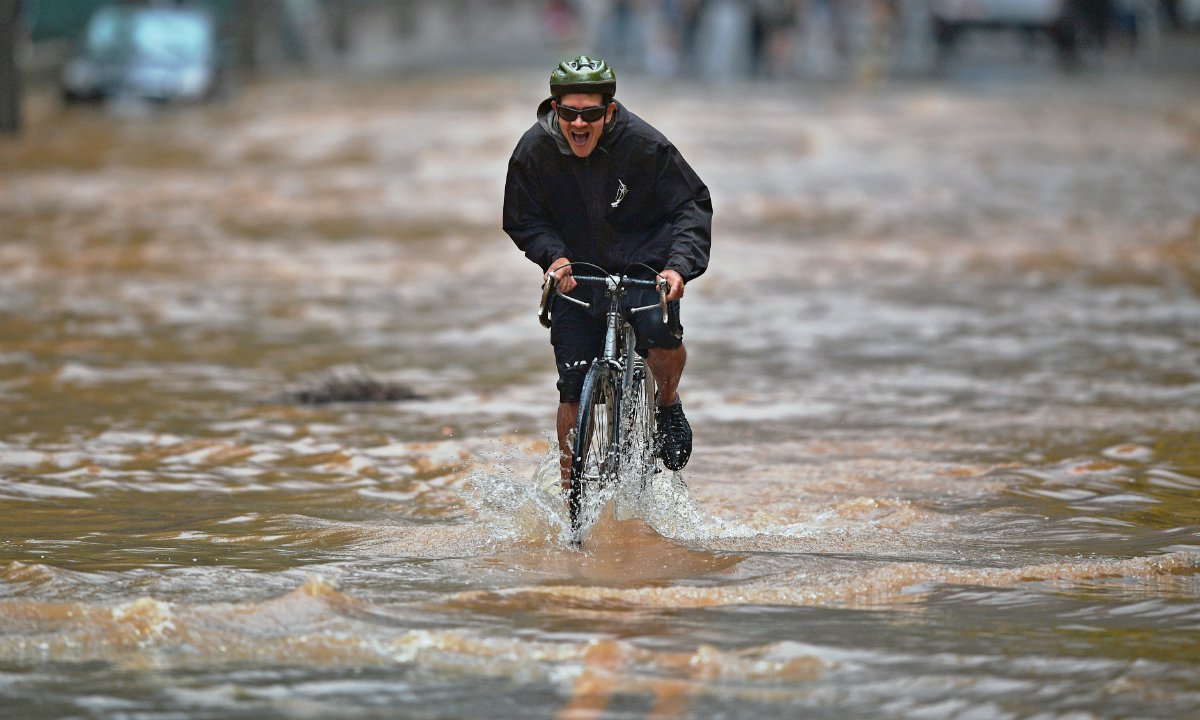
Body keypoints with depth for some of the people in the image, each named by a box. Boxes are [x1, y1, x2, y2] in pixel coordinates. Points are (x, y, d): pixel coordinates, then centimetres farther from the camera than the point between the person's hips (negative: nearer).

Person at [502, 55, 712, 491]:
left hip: (642, 264, -2)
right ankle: (572, 489, 12)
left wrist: (679, 265, -27)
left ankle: (668, 402, 4)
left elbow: (692, 206, -11)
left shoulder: (644, 145, -18)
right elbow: (523, 220, 0)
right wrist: (553, 256, -20)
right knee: (575, 388, -5)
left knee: (661, 334, -30)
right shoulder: (535, 151, -12)